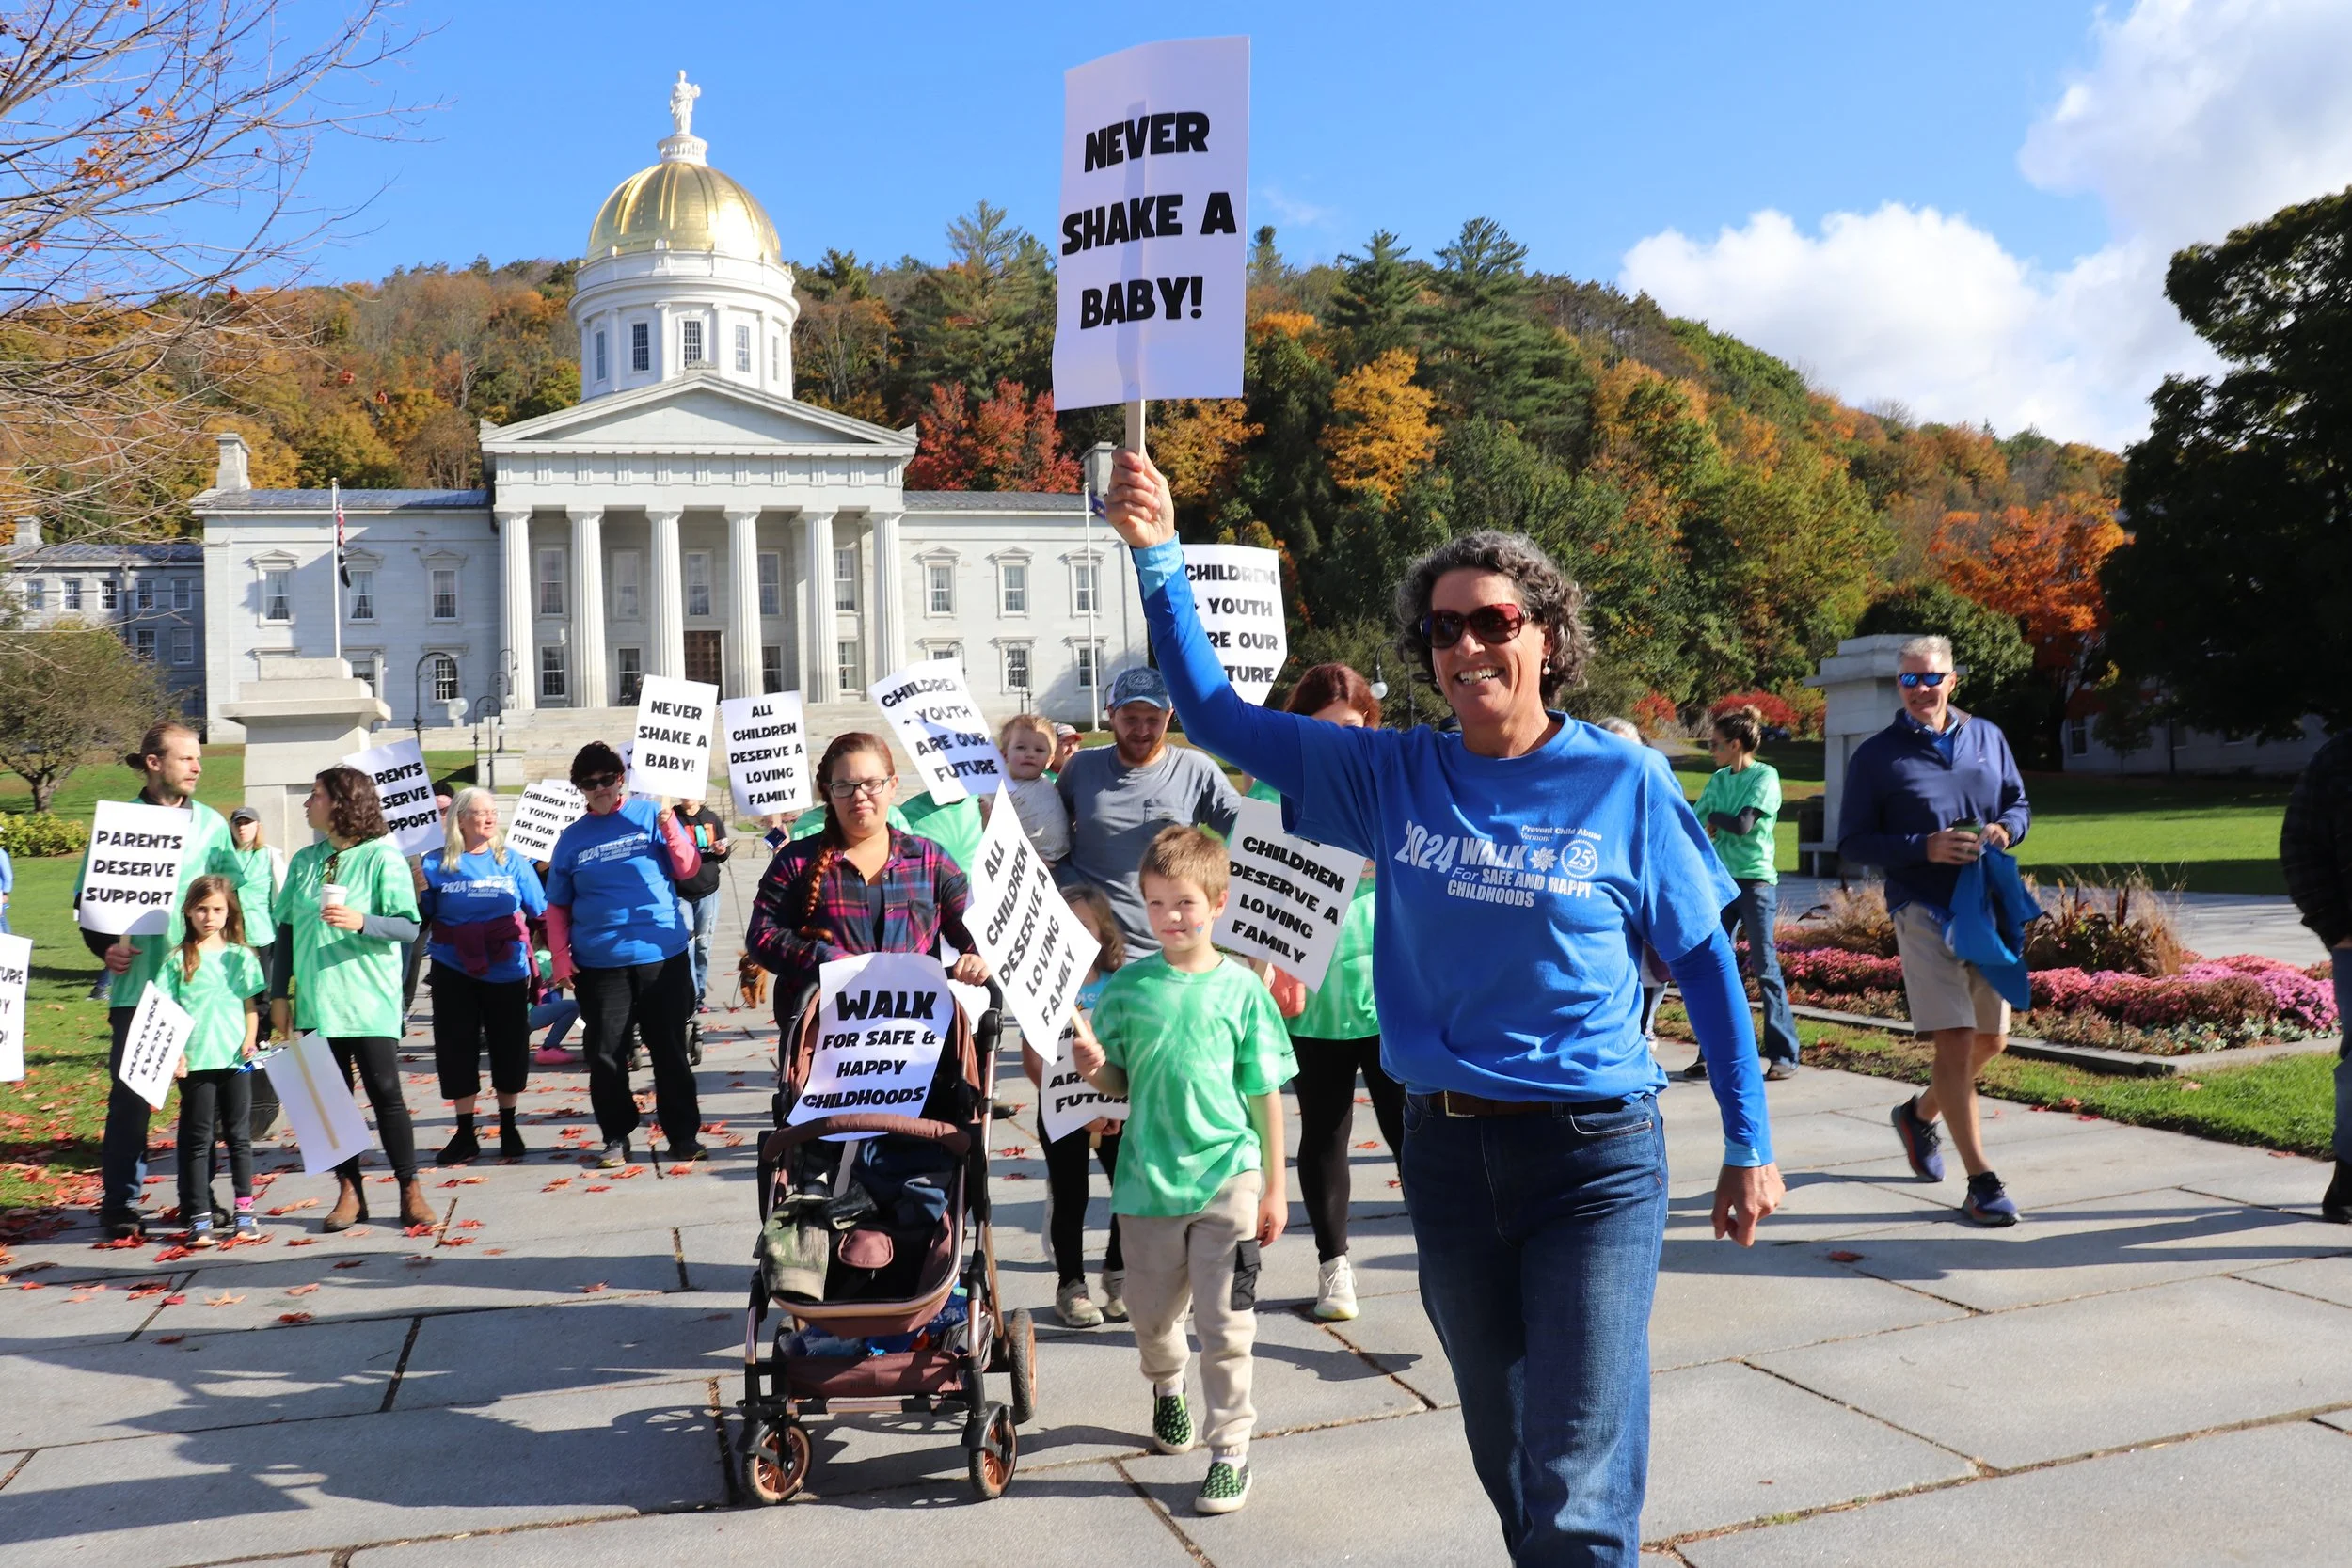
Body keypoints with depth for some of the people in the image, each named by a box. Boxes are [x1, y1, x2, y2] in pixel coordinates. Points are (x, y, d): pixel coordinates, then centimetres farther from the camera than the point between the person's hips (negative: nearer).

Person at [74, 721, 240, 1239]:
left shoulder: (211, 823, 8)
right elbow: (87, 895, 4)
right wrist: (105, 945, -10)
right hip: (137, 982, -2)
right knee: (129, 1092, 3)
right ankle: (120, 1201, 14)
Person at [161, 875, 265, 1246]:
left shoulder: (240, 957, 7)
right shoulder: (178, 959, 1)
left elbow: (250, 1006, 9)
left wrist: (250, 1039, -7)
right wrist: (174, 1052, -9)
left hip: (236, 1060, 1)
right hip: (195, 1062, -1)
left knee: (239, 1136, 7)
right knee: (198, 1139, 4)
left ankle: (245, 1211, 14)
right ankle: (198, 1218, 7)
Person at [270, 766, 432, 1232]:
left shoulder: (383, 856, -6)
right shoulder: (304, 860, 10)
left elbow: (409, 927, -10)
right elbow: (286, 929, 14)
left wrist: (361, 922, -27)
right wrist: (279, 993, 10)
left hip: (369, 1001, -5)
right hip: (316, 1001, 5)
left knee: (385, 1093, -3)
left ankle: (410, 1191, 7)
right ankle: (349, 1192, 18)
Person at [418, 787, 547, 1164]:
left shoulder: (512, 860, 1)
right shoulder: (435, 863, -1)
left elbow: (540, 913, 2)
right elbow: (420, 919, 1)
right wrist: (419, 891, -14)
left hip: (506, 972, 0)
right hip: (454, 972, 0)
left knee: (509, 1049, 6)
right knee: (456, 1049, 5)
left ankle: (508, 1128, 22)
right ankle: (465, 1133, 18)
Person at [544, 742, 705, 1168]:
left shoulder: (650, 814, 2)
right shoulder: (572, 838, 7)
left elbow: (688, 870, -2)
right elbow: (557, 906, 10)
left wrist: (670, 829, -17)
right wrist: (560, 959, 0)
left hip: (662, 955, -2)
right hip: (598, 964, 2)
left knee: (670, 1049, 5)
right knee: (605, 1055, 5)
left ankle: (683, 1134, 13)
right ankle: (616, 1137, 18)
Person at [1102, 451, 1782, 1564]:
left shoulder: (1624, 782, -7)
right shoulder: (1395, 778, -1)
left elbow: (1704, 963, 1)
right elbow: (1218, 716, -1)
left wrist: (1748, 1146, 2)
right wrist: (1157, 556, -11)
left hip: (1594, 1157, -3)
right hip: (1446, 1149, 4)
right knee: (1505, 1458, 22)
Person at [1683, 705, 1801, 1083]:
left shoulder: (1765, 776, -7)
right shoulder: (1718, 779, 11)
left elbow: (1742, 824, -17)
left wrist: (1713, 817, -1)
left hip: (1756, 881, -6)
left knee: (1765, 967, -4)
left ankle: (1784, 1055, 3)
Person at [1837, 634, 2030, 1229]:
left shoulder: (1987, 737, 9)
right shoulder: (1876, 755, -3)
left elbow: (2019, 802, 19)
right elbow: (1853, 842, -4)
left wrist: (2005, 829, -5)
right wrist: (1925, 848, -18)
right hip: (1925, 910, -5)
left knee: (1992, 1039, 13)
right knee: (1955, 1039, -11)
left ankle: (1921, 1114, 40)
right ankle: (1982, 1183, -4)